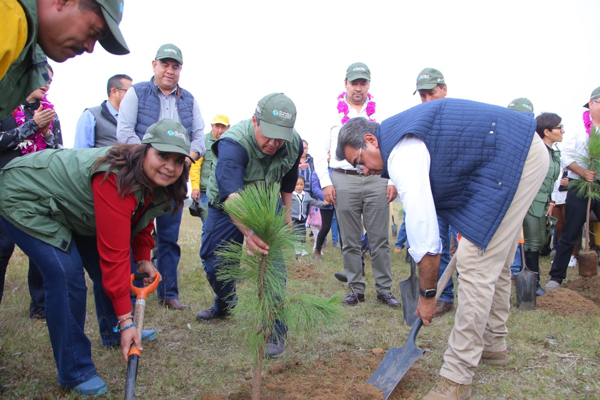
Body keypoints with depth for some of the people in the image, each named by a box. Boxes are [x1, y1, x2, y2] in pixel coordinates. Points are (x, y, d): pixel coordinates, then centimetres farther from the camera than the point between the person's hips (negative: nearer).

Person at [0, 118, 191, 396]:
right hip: (24, 199, -9)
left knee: (103, 267, 11)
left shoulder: (156, 181, -11)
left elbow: (141, 221, 9)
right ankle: (74, 373, -5)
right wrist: (126, 319, -32)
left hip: (69, 204, 9)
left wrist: (143, 259, -1)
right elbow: (114, 254, -36)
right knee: (67, 276, -20)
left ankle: (113, 333, 35)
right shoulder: (116, 180, -38)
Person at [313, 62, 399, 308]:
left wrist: (393, 181, 1)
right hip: (344, 181, 0)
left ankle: (384, 289, 12)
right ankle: (356, 289, 16)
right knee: (350, 241, 5)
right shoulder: (333, 113, 8)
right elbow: (320, 152, 8)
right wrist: (325, 183, -2)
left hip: (376, 180, 0)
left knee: (380, 239, 2)